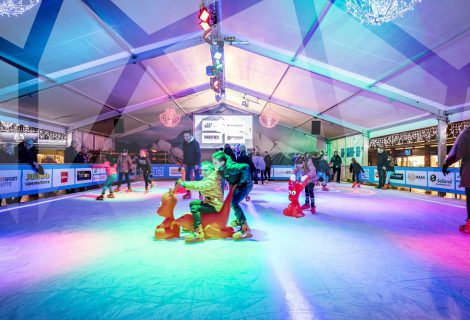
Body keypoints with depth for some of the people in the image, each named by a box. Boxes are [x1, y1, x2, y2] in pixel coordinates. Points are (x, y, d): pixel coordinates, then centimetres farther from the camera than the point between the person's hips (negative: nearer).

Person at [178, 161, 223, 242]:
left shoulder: (212, 178, -21)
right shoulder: (208, 178, 12)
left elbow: (201, 186, -34)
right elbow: (198, 183, 3)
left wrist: (185, 184, -33)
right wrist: (184, 183, -11)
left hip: (215, 205, -11)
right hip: (210, 201, 11)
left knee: (195, 208, -24)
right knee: (192, 203, 18)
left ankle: (199, 232, -28)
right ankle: (194, 224, 28)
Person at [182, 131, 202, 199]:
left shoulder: (195, 143, -12)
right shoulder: (184, 143, 6)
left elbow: (198, 154, -14)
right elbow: (184, 154, 14)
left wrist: (197, 164, -18)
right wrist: (184, 163, 9)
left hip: (195, 164, -6)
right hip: (188, 164, 6)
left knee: (197, 178, -3)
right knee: (187, 178, 9)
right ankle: (188, 193, 21)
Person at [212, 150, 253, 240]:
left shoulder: (230, 167, -36)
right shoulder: (220, 168, -10)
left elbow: (245, 167, -43)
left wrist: (241, 181, -32)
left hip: (245, 185, -10)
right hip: (236, 185, 10)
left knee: (234, 203, -23)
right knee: (231, 202, 20)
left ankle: (245, 229, -17)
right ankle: (239, 220, 43)